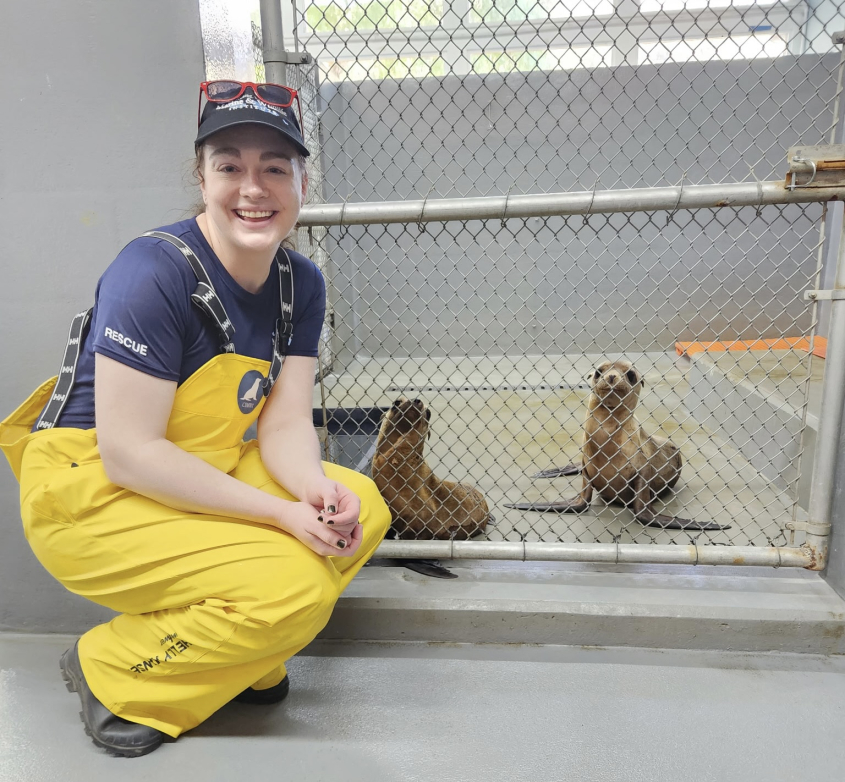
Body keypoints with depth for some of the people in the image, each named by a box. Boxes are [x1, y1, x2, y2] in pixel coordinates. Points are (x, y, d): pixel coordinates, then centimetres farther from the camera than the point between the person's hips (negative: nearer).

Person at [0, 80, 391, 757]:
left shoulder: (301, 284, -2)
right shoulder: (155, 271, -23)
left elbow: (284, 425, -5)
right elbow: (128, 453, -24)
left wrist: (320, 492, -27)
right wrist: (282, 514, -26)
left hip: (205, 478, 7)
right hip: (90, 494, -7)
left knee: (361, 508, -9)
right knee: (293, 587, -21)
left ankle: (240, 663, 10)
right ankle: (112, 672, 4)